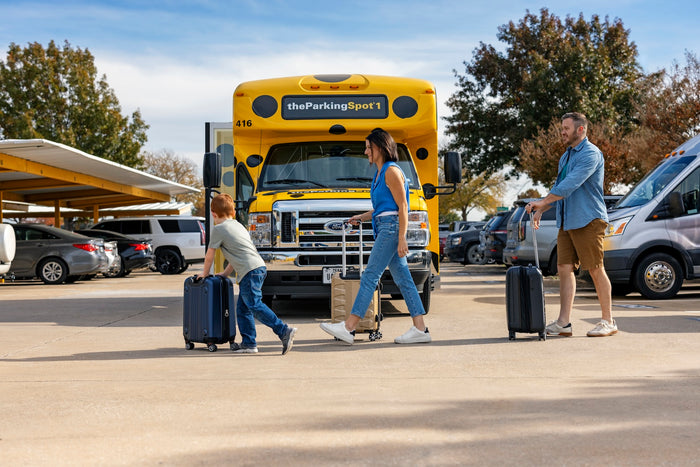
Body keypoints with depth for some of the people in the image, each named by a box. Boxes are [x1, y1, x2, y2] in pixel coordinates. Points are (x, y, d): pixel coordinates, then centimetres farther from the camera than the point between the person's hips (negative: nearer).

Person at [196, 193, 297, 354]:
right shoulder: (238, 225, 26)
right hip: (259, 267, 9)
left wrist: (205, 274, 24)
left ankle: (284, 331, -21)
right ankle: (248, 343, 11)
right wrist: (225, 274, 36)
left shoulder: (218, 229, 1)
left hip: (250, 271, -9)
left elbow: (209, 256, 8)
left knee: (255, 306, -13)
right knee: (242, 308, 13)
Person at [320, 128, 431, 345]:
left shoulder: (391, 171, -11)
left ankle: (348, 328, -8)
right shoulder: (380, 173, 19)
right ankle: (420, 329, 6)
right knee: (403, 279, 6)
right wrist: (362, 217, 13)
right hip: (384, 229, 10)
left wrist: (402, 238, -19)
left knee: (370, 277, -9)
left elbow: (402, 207, -15)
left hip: (391, 228, -10)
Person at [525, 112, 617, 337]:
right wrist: (540, 210, 15)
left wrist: (542, 202, -22)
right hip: (566, 222, 9)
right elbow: (558, 187, 26)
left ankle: (608, 322, 7)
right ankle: (563, 323, 1)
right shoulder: (565, 157, 19)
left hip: (588, 221, -9)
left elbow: (571, 184, -22)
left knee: (596, 270, -3)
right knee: (565, 268, 2)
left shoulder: (591, 154, -11)